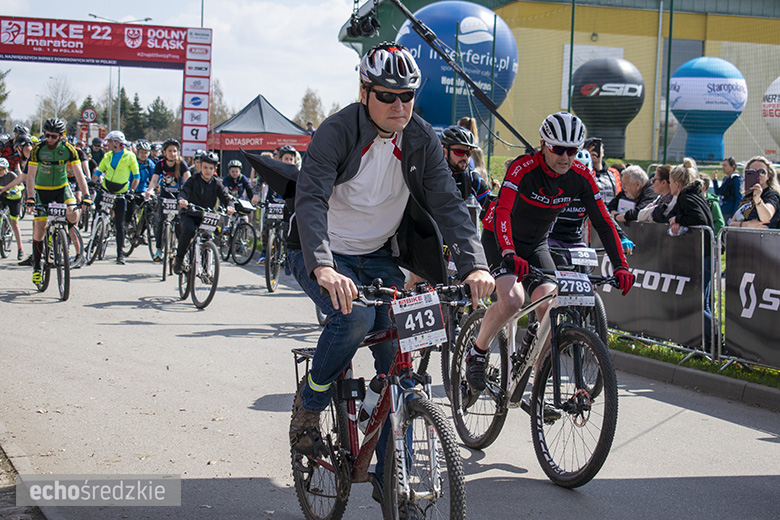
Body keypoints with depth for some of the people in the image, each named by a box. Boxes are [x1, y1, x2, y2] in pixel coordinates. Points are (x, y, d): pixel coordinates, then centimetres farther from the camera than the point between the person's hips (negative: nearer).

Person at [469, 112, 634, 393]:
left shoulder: (580, 177, -14)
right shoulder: (523, 168, -27)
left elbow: (603, 222, -13)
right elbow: (502, 212, -40)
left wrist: (621, 266, -24)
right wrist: (509, 254, -56)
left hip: (537, 244, 4)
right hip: (501, 239, -4)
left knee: (550, 309, -14)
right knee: (512, 300, -28)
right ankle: (476, 355, -3)